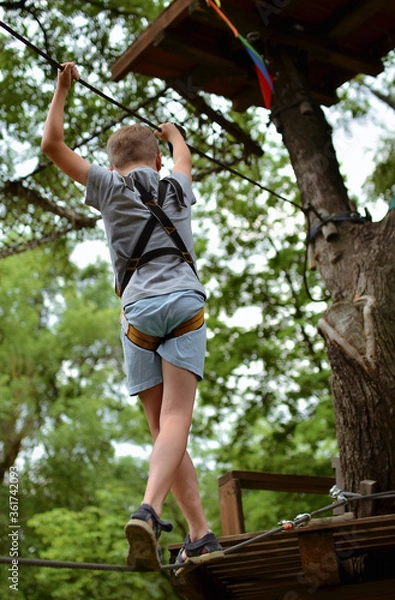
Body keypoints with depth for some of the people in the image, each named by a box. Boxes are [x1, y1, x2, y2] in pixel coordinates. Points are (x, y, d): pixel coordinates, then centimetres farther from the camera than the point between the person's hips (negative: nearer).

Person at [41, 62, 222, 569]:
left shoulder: (110, 187, 14)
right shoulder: (176, 188, 22)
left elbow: (52, 144, 14)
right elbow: (183, 156, 46)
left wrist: (62, 89, 26)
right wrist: (172, 133, 66)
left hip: (138, 312, -1)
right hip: (185, 303, 1)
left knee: (163, 428, 2)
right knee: (175, 421, -12)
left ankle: (200, 534, 0)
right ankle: (148, 510, -33)